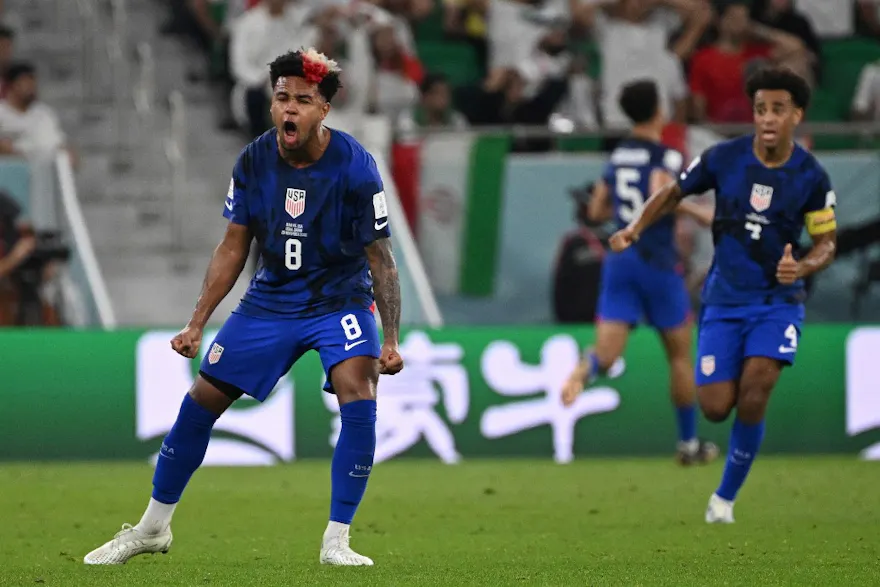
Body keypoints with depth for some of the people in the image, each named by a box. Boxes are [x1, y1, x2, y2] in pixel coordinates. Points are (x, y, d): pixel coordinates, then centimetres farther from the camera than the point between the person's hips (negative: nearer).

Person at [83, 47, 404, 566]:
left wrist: (391, 339, -19)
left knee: (359, 394, -27)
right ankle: (153, 527, 21)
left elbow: (380, 256, -12)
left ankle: (337, 543, -17)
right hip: (271, 299, 4)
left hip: (341, 297, -3)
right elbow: (233, 249, 3)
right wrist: (197, 324, 0)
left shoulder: (355, 167, -19)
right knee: (202, 399, 2)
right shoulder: (254, 162, -8)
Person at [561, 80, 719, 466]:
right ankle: (689, 443, 19)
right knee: (680, 355, 12)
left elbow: (597, 210, 16)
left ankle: (587, 367, -44)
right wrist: (698, 212, -13)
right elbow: (660, 191, -26)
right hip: (657, 260, -4)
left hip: (618, 258, 4)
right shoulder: (666, 156, -7)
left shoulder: (617, 156, 12)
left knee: (608, 351, -7)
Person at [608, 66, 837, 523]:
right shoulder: (724, 158, -8)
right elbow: (673, 193, 6)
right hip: (724, 300, 1)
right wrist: (636, 229, -10)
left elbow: (826, 243, 2)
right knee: (715, 408, -7)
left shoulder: (811, 177, -8)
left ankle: (725, 497, -1)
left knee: (754, 394, -19)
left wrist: (802, 267, -20)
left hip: (777, 300, -1)